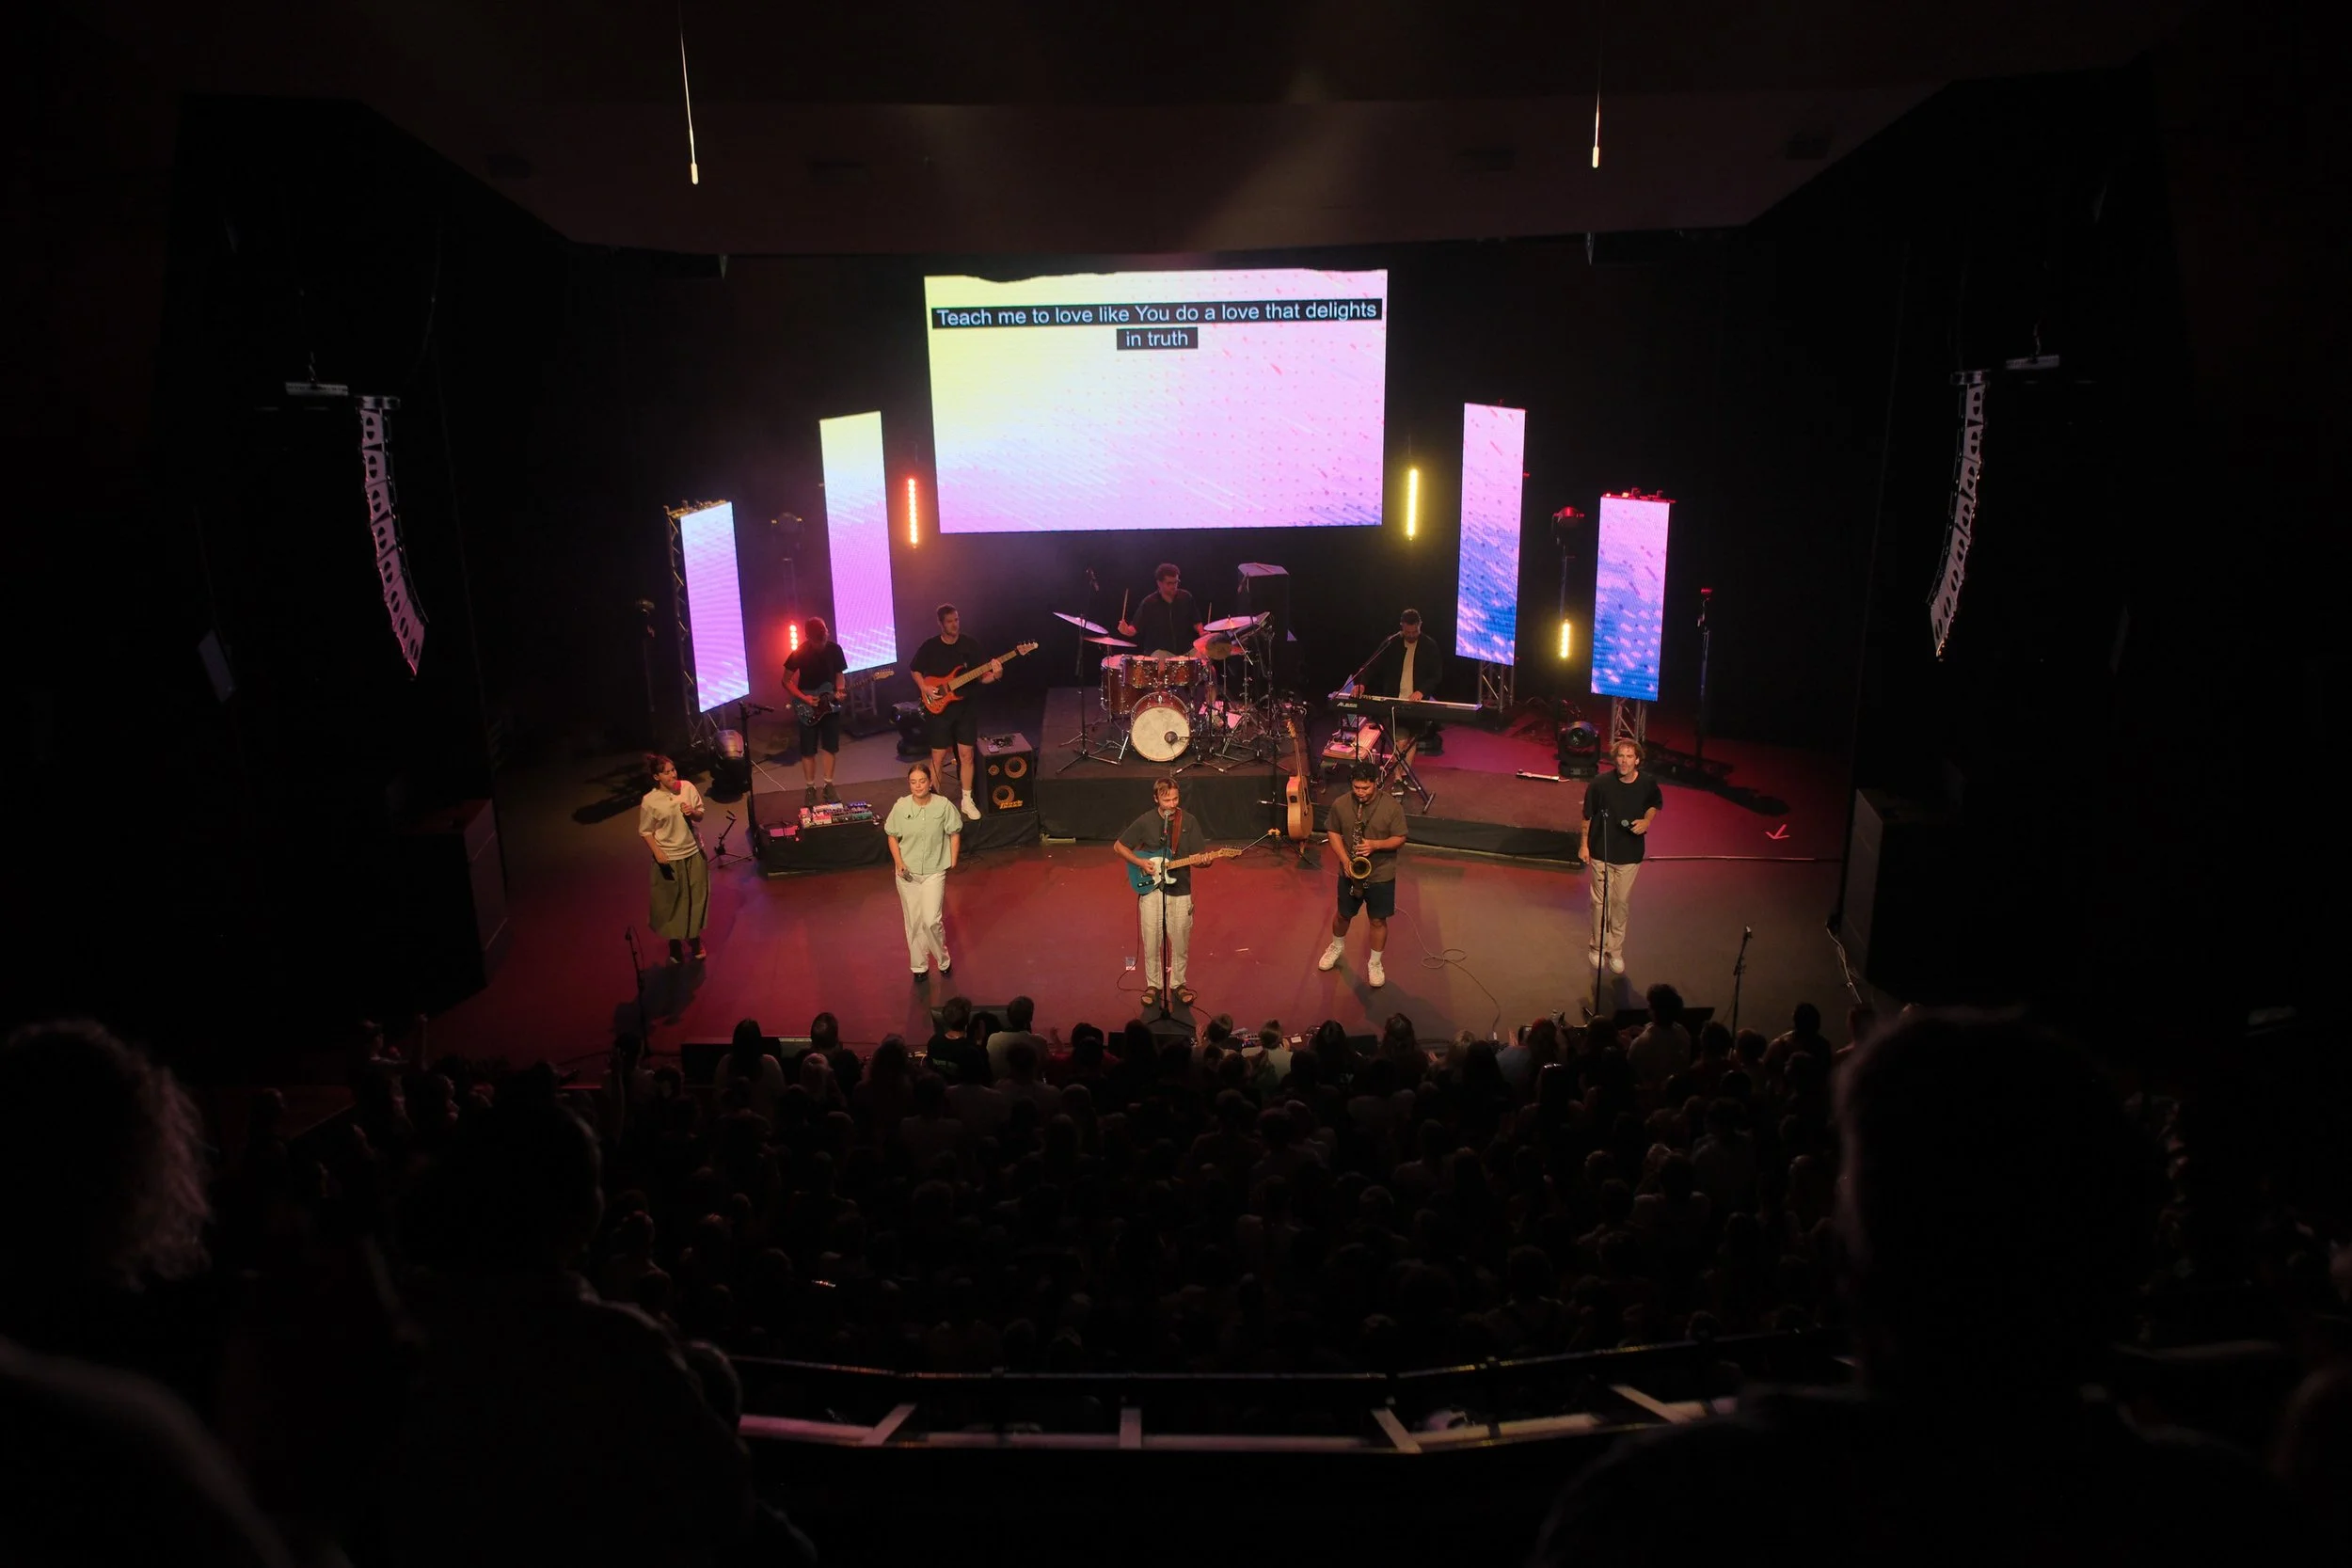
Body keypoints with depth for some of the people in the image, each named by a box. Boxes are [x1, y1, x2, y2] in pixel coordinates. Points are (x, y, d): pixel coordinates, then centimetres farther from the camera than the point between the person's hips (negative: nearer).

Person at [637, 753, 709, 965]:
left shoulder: (688, 787, -9)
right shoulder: (650, 801, -17)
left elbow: (700, 816, 4)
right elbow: (645, 832, -7)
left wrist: (693, 812, -18)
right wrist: (657, 853, -19)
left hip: (694, 853, 3)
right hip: (669, 858, -3)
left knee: (696, 898, 15)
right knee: (671, 902, 10)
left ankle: (694, 941, 35)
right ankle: (674, 943, 30)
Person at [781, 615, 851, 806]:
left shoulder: (835, 649, -5)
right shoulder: (800, 652, -15)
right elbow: (786, 681, -8)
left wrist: (840, 690, -13)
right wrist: (803, 698, -18)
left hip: (830, 705, 3)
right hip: (808, 708, -3)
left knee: (831, 747, 8)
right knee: (808, 750, 2)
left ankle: (828, 785, 20)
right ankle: (810, 788, 14)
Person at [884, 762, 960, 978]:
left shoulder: (943, 806, -13)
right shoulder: (900, 807, -10)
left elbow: (954, 833, 0)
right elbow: (892, 836, 2)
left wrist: (952, 861, -2)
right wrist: (899, 863, -9)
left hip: (934, 871, -2)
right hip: (907, 872, 2)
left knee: (932, 920, -8)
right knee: (913, 922, 11)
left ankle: (943, 960, 17)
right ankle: (919, 966, 26)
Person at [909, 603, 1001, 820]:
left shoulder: (969, 645, -1)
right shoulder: (930, 647, -5)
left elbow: (981, 677, 1)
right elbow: (915, 670, 8)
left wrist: (994, 675, -21)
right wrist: (925, 688, -9)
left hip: (965, 707, 2)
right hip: (939, 708, -2)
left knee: (966, 754, 3)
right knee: (938, 757, 2)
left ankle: (967, 800, 15)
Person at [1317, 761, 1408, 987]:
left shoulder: (1392, 806, -18)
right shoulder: (1340, 804, -12)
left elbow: (1400, 839, -11)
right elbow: (1333, 832, -1)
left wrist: (1375, 845, -29)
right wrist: (1345, 860, -14)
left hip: (1381, 875, -2)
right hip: (1350, 872, 2)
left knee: (1378, 920, 10)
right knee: (1343, 914, 20)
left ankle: (1375, 964, 29)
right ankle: (1337, 946, 49)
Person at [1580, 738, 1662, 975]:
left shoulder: (1648, 785, -10)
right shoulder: (1600, 784, -16)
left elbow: (1656, 804, 12)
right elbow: (1587, 816, -3)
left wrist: (1647, 820, -7)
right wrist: (1584, 844, 0)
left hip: (1630, 854, 1)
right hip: (1601, 852, -1)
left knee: (1621, 902, 10)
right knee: (1601, 901, 8)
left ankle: (1615, 951, 26)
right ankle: (1598, 947, 27)